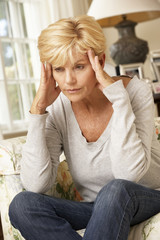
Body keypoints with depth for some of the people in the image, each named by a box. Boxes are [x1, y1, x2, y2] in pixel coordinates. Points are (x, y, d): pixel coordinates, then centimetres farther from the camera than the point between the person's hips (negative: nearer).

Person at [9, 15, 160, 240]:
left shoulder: (135, 91, -18)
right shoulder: (57, 108, -9)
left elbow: (130, 174, -31)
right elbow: (35, 185, -19)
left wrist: (117, 95, -31)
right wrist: (38, 110, -23)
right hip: (98, 209, 4)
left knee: (115, 190, -37)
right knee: (22, 204, -21)